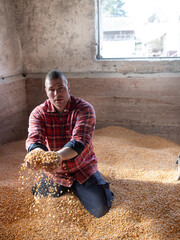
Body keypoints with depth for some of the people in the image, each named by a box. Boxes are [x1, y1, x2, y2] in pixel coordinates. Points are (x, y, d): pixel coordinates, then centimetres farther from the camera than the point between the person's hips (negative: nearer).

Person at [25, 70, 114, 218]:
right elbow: (33, 139, -25)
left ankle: (76, 188, 18)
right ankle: (69, 188, 29)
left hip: (83, 170, -2)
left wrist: (58, 155, -53)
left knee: (100, 209, -13)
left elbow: (79, 142, -31)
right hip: (54, 172, 3)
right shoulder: (38, 113, -9)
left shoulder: (84, 109, -18)